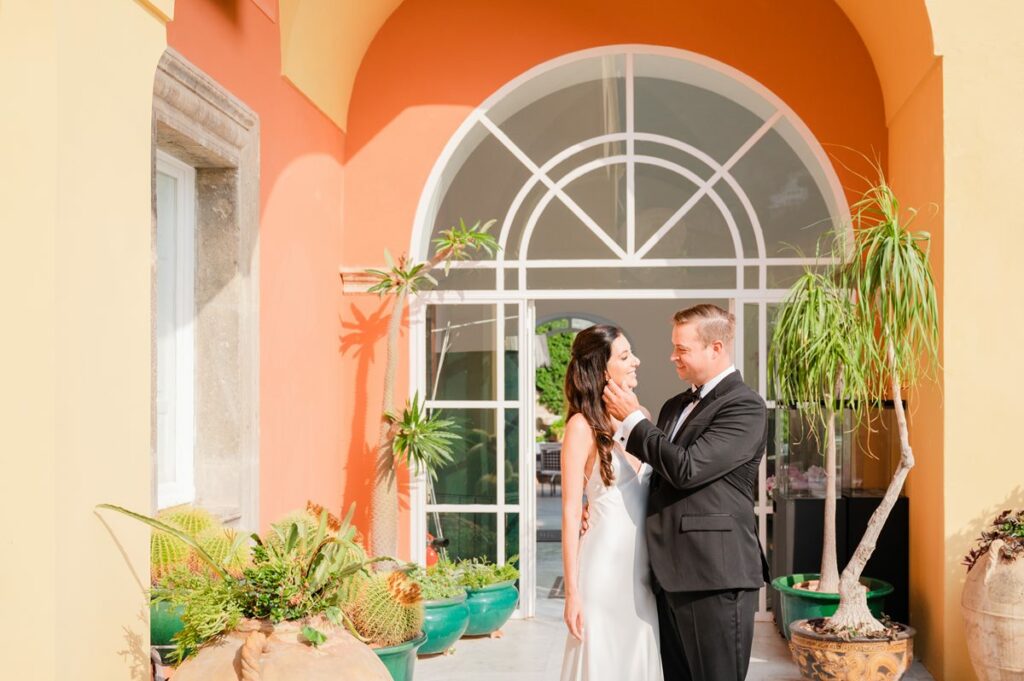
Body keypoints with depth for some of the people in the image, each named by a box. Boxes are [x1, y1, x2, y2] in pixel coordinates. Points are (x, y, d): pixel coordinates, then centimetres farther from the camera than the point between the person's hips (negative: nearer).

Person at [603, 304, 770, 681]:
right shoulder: (675, 405, 15)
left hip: (715, 574, -8)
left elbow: (687, 469, -20)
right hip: (672, 573, 8)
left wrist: (632, 418, -11)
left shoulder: (744, 406, -11)